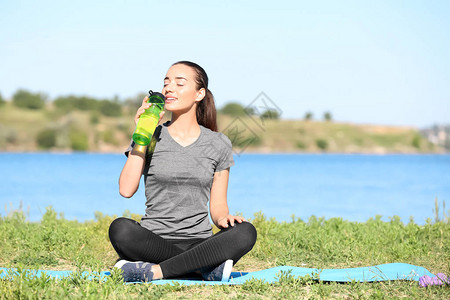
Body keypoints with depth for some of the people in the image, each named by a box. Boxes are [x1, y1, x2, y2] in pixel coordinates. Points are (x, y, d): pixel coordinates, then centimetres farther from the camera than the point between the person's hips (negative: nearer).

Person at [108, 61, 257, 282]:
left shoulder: (218, 144, 10)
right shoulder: (152, 137, 7)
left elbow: (218, 205, 11)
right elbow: (126, 189, -8)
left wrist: (223, 218, -13)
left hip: (198, 242, 1)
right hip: (153, 241, -1)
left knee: (245, 231, -29)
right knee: (120, 228, -33)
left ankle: (153, 271, -29)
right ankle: (205, 267, -26)